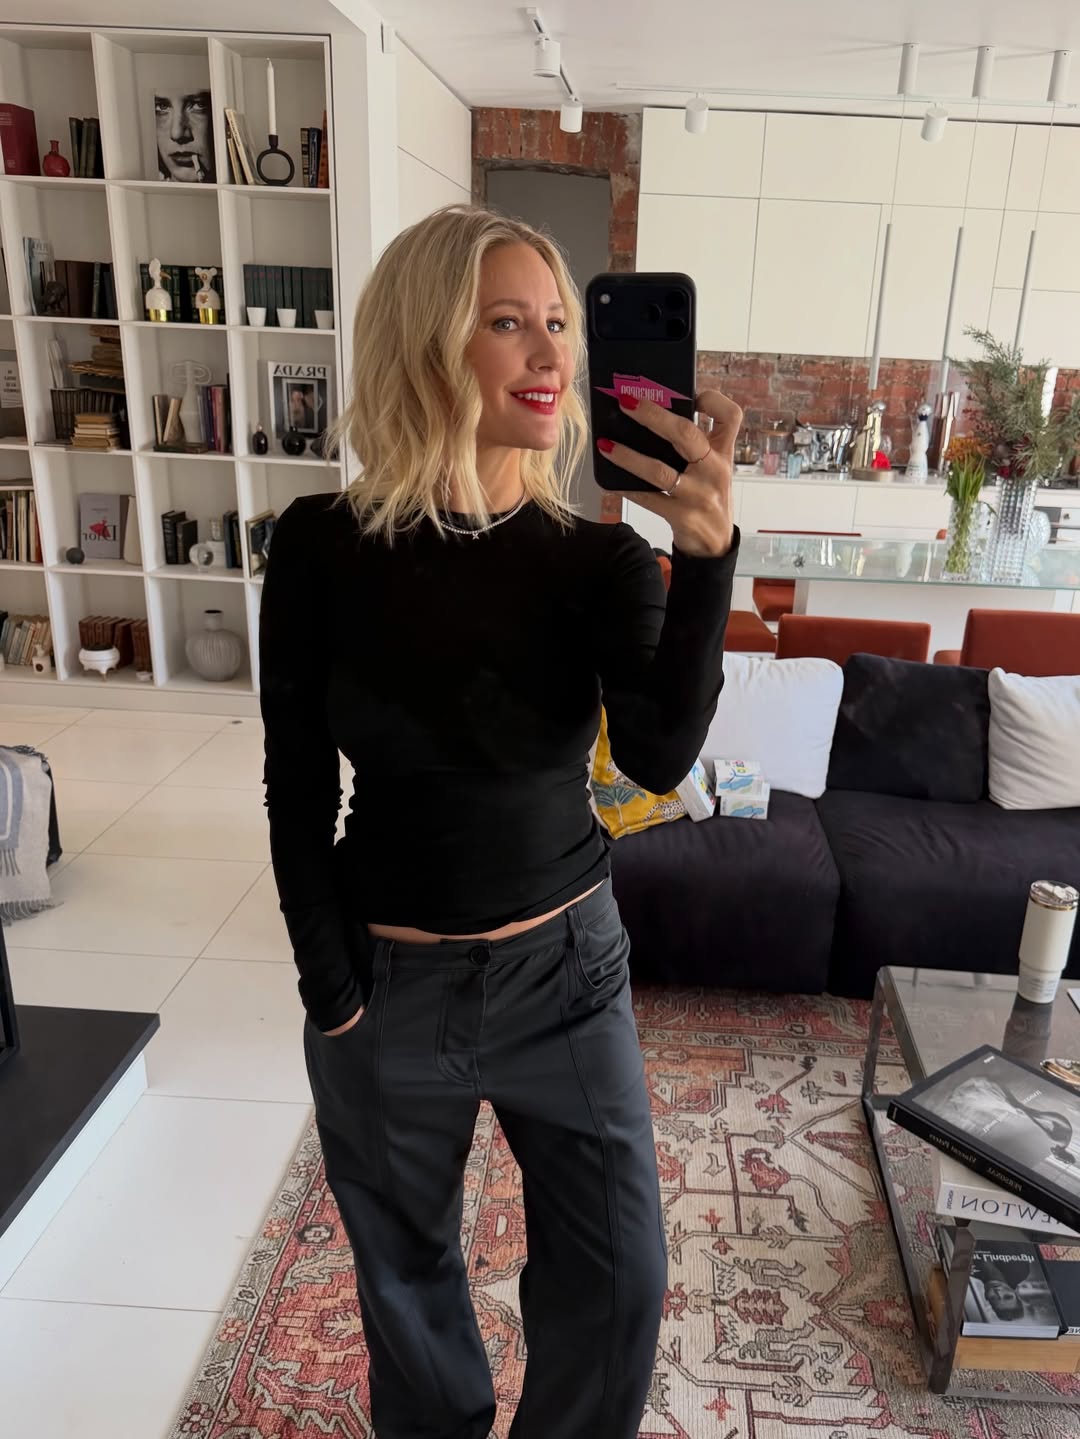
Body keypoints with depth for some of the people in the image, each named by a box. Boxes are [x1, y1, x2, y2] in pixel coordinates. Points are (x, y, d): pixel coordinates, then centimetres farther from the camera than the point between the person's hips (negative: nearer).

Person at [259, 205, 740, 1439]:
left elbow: (660, 758, -24)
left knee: (619, 1278, 12)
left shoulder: (600, 560, -9)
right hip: (386, 973, 0)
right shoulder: (324, 546, -10)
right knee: (404, 1265, 21)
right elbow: (297, 791, -5)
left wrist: (706, 554, -37)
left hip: (564, 967, 1)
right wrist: (332, 993, -4)